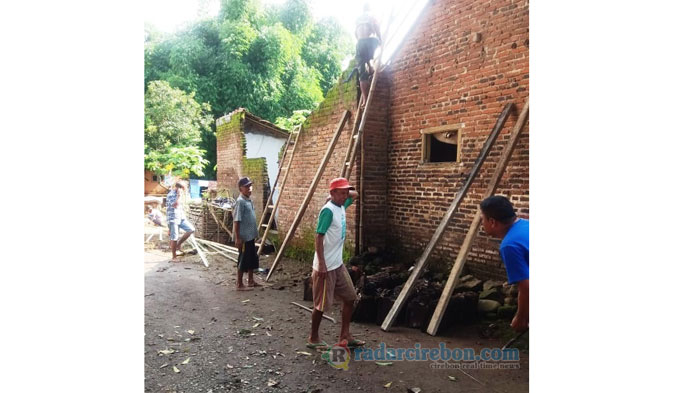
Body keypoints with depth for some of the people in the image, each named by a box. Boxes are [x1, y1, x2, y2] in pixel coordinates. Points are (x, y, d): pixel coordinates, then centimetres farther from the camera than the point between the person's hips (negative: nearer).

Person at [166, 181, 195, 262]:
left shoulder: (179, 194, 13)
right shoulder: (170, 195, -13)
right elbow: (175, 205, -27)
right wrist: (179, 195, -22)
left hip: (181, 217, 7)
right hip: (173, 219, -7)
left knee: (191, 229, -7)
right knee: (174, 238, -4)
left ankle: (178, 244, 10)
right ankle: (174, 257, 9)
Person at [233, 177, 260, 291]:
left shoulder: (249, 201, 11)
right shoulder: (240, 201, -16)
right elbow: (237, 221, -18)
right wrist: (237, 238, -20)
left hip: (251, 236, 9)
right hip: (244, 237, -9)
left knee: (252, 259, 16)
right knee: (243, 260, 0)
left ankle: (251, 281, 29)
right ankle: (239, 284, 10)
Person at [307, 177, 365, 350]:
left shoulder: (341, 206, 7)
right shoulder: (328, 210, -19)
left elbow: (355, 195, 27)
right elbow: (318, 237, -21)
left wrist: (346, 192, 7)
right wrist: (321, 264, -23)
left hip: (338, 264, 9)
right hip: (326, 266, -9)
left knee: (350, 298, 12)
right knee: (322, 304, 5)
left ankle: (344, 337, 22)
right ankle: (313, 338, 24)